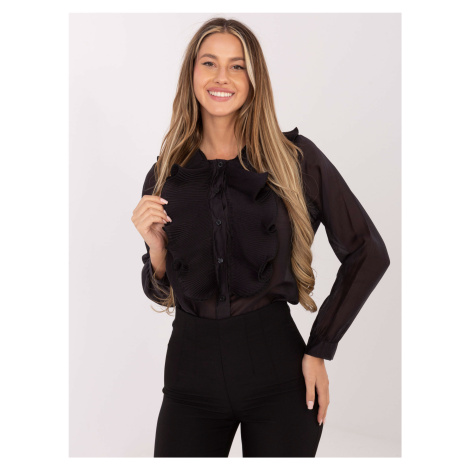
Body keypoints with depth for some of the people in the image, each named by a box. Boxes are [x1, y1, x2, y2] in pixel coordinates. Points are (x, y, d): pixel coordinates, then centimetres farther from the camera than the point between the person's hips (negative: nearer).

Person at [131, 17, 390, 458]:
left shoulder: (295, 157, -4)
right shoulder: (165, 175, 4)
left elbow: (368, 253, -2)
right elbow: (159, 292, 12)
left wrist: (320, 349, -4)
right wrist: (155, 245, -9)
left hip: (277, 371, -2)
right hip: (191, 374, 2)